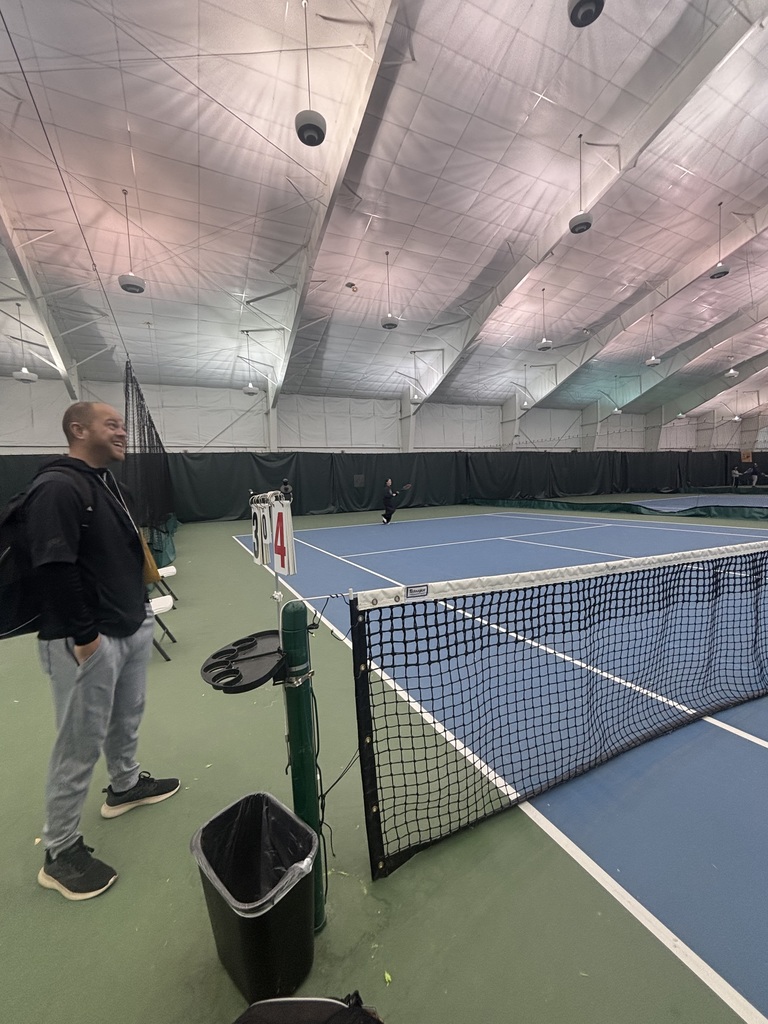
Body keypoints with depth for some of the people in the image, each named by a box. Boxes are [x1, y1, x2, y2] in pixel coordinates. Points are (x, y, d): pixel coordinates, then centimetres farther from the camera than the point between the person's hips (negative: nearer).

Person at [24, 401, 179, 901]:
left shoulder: (107, 482, 12)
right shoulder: (57, 487, -18)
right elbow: (55, 569, -24)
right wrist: (84, 635, -21)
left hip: (132, 627, 10)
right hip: (89, 640, -9)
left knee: (127, 716, 25)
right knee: (80, 744, 5)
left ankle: (125, 785, 47)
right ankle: (61, 851, 25)